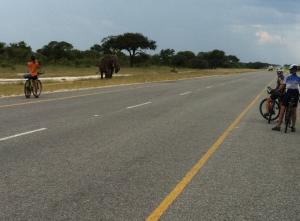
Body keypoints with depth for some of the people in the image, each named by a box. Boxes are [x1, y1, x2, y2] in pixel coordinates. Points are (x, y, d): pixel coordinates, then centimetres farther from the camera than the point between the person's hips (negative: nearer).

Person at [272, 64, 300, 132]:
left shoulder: (287, 77, -3)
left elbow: (282, 86, -2)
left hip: (288, 94, -3)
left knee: (282, 110, 2)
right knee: (294, 111, 10)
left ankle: (278, 126, 0)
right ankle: (293, 127, 12)